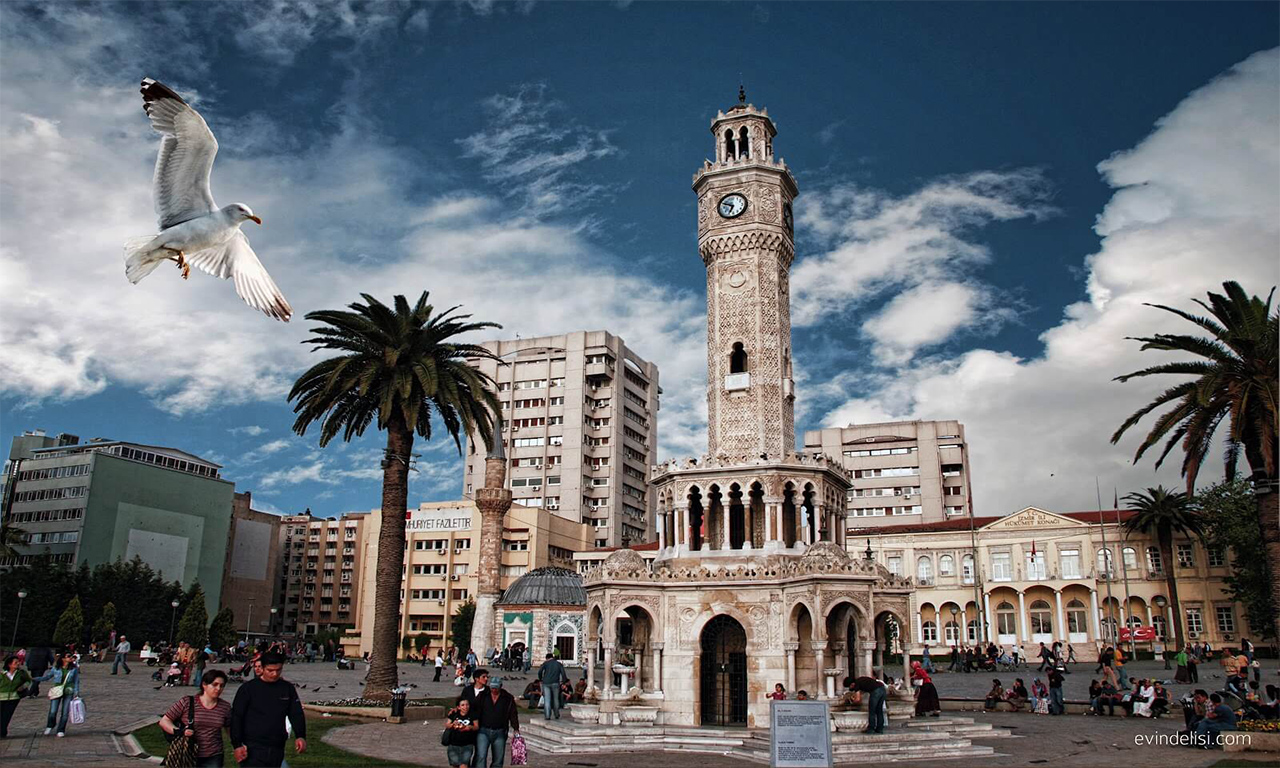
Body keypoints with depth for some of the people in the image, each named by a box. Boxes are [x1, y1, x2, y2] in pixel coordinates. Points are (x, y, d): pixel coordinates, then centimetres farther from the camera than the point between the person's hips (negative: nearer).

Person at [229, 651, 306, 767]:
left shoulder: (288, 688, 6)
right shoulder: (248, 688, -4)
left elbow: (296, 714, 6)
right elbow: (236, 717, -4)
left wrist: (300, 736, -9)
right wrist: (237, 745, -11)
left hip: (277, 749, 4)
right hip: (253, 749, -4)